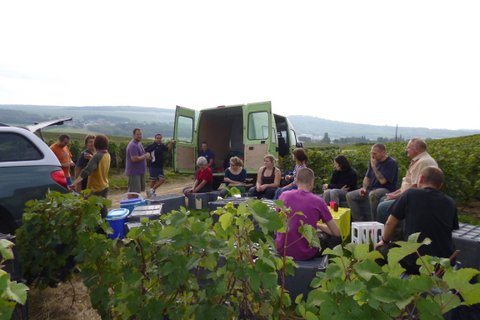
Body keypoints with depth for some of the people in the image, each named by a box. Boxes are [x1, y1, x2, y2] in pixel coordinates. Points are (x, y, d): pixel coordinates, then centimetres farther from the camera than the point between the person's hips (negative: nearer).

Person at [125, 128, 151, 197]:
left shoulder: (139, 143, 13)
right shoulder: (133, 145, -19)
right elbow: (135, 159, -27)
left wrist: (146, 156, 4)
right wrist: (145, 156, -15)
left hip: (140, 171, 10)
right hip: (134, 172, -10)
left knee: (139, 190, 18)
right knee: (134, 192, -4)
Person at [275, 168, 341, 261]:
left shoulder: (284, 195, -4)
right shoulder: (318, 201, -11)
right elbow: (337, 233, -2)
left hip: (282, 250, 3)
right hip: (305, 255, -2)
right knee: (335, 238, 20)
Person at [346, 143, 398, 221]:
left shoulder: (391, 163, -10)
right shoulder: (373, 161, 12)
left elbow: (382, 181, -20)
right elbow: (367, 177, 18)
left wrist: (374, 166, -16)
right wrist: (364, 188, 0)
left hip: (386, 189, -7)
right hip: (371, 189, 7)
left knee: (372, 194, -41)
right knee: (350, 196, -8)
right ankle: (359, 221, -8)